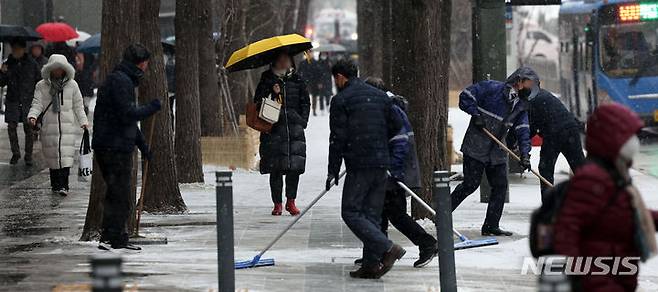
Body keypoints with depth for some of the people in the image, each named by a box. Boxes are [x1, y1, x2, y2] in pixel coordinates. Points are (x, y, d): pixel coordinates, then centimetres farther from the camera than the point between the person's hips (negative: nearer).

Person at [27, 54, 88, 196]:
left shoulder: (71, 85, 9)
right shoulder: (42, 86, 6)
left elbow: (78, 106, 13)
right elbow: (37, 104, 0)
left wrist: (83, 121, 3)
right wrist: (32, 116, -19)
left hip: (68, 126, 0)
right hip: (49, 126, 0)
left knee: (66, 156, -11)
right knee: (52, 156, 1)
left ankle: (63, 185, -14)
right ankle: (55, 185, 10)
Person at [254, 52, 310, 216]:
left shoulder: (297, 81, 13)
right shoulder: (267, 80, 9)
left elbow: (305, 103, 16)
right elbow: (257, 102, 9)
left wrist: (302, 121, 3)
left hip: (294, 128, 1)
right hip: (273, 129, -1)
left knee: (295, 167, -5)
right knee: (275, 169, -2)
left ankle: (290, 201, 6)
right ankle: (277, 203, 5)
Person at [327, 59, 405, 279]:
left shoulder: (341, 100, -6)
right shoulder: (379, 96, 14)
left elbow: (338, 138, -8)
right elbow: (396, 125, 15)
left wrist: (333, 171, -3)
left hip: (359, 166, -7)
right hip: (382, 163, 7)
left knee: (351, 212, -2)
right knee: (372, 214, 11)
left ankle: (388, 249, -16)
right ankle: (371, 264, 7)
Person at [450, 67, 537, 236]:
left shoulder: (521, 106, 9)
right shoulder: (492, 88, -10)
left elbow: (523, 131, 3)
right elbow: (465, 97, -9)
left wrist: (525, 154, -10)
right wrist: (476, 115, -17)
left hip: (496, 152, 7)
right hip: (475, 148, -7)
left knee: (500, 186, 3)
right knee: (470, 184, -8)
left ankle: (491, 226, 10)